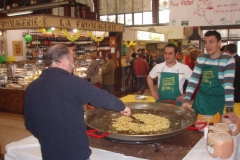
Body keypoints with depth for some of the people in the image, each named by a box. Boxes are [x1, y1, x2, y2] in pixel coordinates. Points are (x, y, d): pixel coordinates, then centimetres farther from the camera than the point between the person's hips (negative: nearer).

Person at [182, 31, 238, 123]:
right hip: (200, 99, 4)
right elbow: (193, 80, -3)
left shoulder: (228, 60, -13)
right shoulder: (201, 58, 1)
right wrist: (187, 100, -13)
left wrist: (230, 109, -26)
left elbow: (228, 84, -20)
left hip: (216, 101, -4)